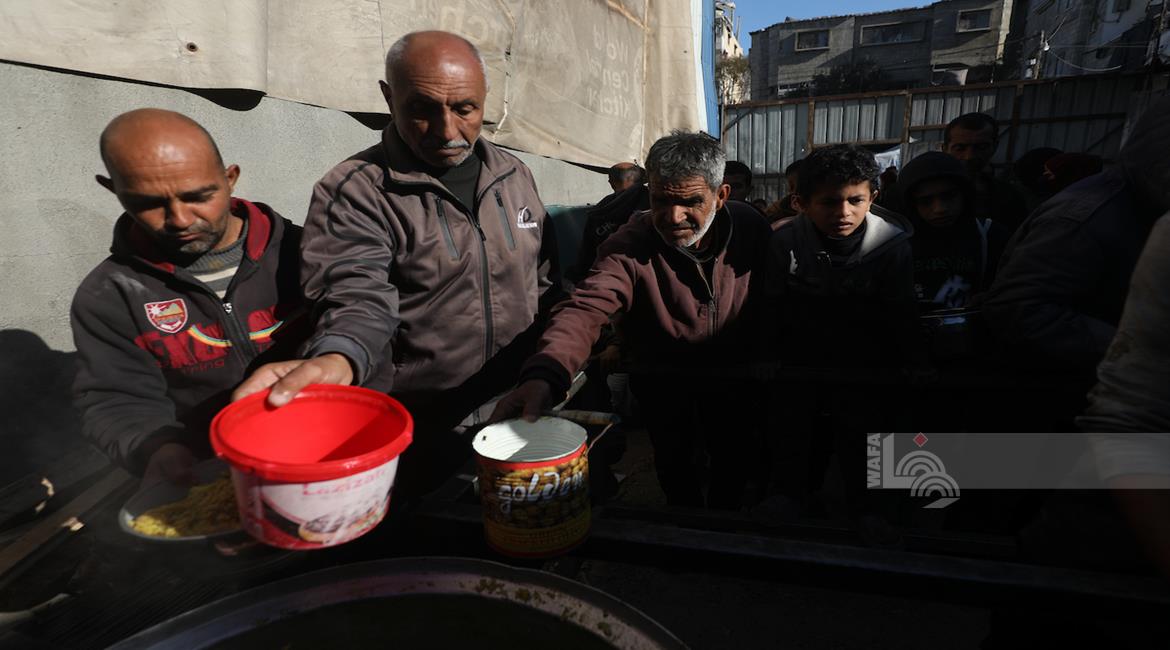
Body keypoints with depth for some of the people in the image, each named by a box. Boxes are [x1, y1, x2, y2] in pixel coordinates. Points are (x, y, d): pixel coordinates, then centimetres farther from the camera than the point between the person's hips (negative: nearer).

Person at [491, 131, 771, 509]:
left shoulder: (750, 227, -17)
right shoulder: (630, 248, -28)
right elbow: (587, 308, -43)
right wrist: (545, 374, -61)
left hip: (731, 375, 3)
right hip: (661, 380, -2)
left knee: (733, 456, 20)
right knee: (675, 462, 16)